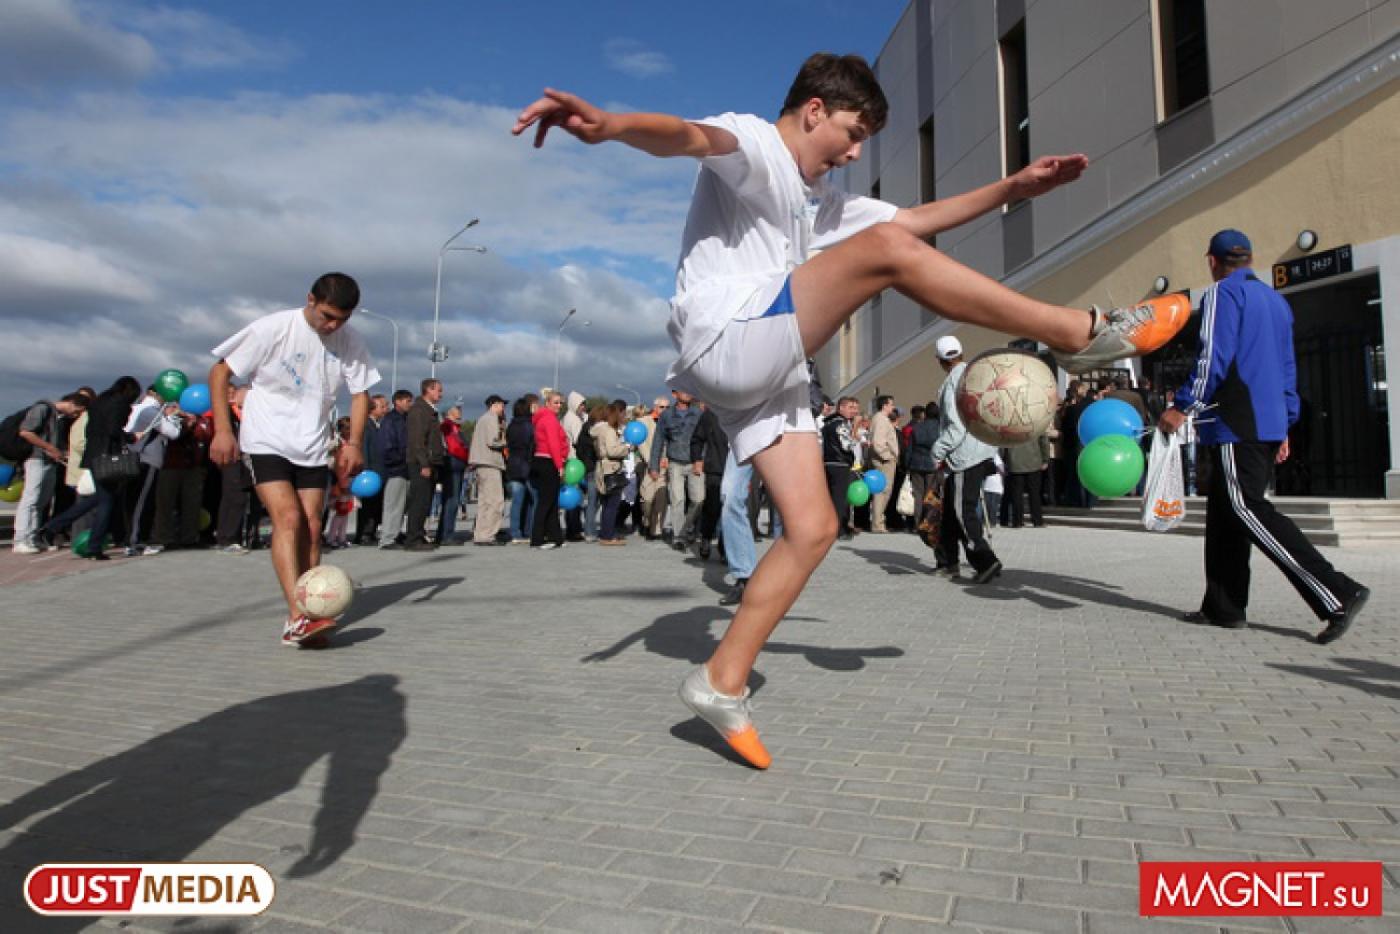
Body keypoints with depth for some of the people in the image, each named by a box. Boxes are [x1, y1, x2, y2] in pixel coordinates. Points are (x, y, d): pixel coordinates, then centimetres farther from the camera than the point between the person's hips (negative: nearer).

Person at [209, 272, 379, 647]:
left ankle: (303, 621, 9)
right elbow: (220, 372, -7)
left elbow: (360, 392, 7)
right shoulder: (274, 328, -13)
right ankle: (296, 617, -22)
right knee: (288, 518, -19)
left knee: (311, 527, 1)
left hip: (313, 448, 4)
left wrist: (354, 442, -6)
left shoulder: (350, 342, -2)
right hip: (266, 442, -4)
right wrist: (222, 430, -14)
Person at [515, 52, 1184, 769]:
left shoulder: (823, 203, 29)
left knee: (813, 528, 0)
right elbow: (691, 137, -23)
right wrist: (610, 125, -45)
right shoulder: (752, 141, 1)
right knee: (886, 250, -19)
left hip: (769, 376, 10)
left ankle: (722, 684, 6)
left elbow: (919, 217, 33)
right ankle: (1081, 334, -11)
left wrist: (1013, 188, 24)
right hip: (725, 346, -9)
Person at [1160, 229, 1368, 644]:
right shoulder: (1277, 301, 21)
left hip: (1237, 425, -9)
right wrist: (1284, 425, 25)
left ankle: (1337, 595, -14)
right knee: (1225, 513, 10)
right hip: (1271, 424, 9)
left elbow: (1213, 359, -17)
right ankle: (1223, 606, 11)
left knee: (1248, 510, -10)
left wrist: (1182, 407, -15)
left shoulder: (1222, 294, -4)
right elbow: (1287, 368, 22)